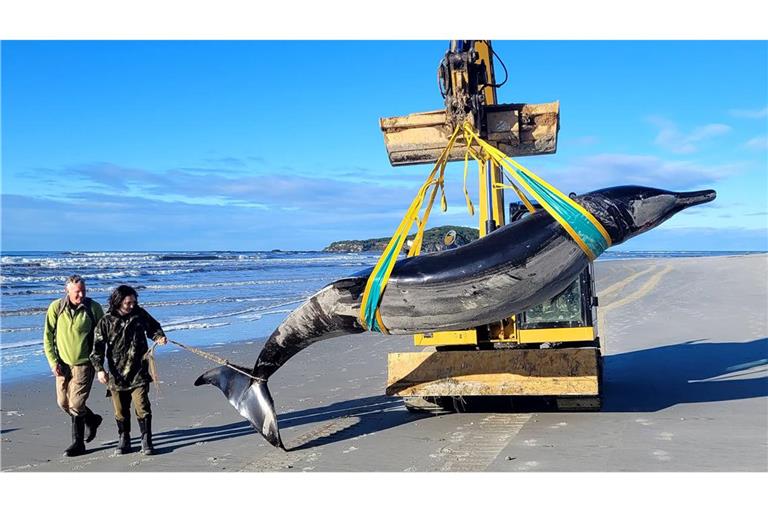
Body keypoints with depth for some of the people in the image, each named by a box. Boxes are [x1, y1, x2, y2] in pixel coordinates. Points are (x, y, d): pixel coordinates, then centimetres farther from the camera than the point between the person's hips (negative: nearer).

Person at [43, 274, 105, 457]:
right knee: (63, 403, 11)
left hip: (84, 363, -4)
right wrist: (53, 361, -7)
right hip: (62, 363, 4)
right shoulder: (56, 307, -5)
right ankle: (92, 420, 36)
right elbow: (48, 337, 1)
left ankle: (78, 444, 15)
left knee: (76, 404, -8)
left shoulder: (94, 308, -8)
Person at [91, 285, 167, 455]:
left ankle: (146, 441, 5)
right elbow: (98, 347, -4)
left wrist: (159, 336, -3)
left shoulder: (140, 314, 1)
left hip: (139, 372, 0)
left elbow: (153, 326, 18)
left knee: (142, 408, -6)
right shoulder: (106, 321, -4)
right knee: (121, 411, 11)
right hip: (117, 374, 0)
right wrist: (99, 369, -13)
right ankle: (123, 440, 28)